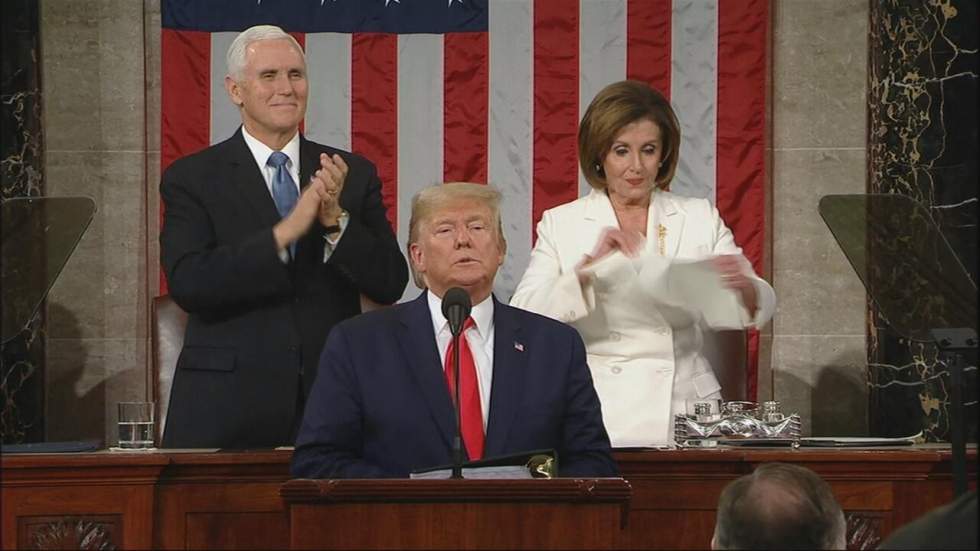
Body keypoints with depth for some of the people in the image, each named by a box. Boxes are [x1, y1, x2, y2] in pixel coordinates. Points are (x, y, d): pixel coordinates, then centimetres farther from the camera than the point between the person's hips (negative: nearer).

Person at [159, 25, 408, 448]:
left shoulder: (354, 175, 9)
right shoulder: (191, 178, 1)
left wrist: (337, 220, -15)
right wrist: (285, 232, -20)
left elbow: (390, 285, 2)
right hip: (227, 409, -2)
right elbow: (187, 283, -13)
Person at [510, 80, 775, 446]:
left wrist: (743, 287, -16)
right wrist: (589, 265, -18)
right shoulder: (561, 224, 8)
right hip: (601, 418, -1)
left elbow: (760, 308, 7)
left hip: (683, 412, 1)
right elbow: (522, 318, -5)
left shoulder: (700, 219, 13)